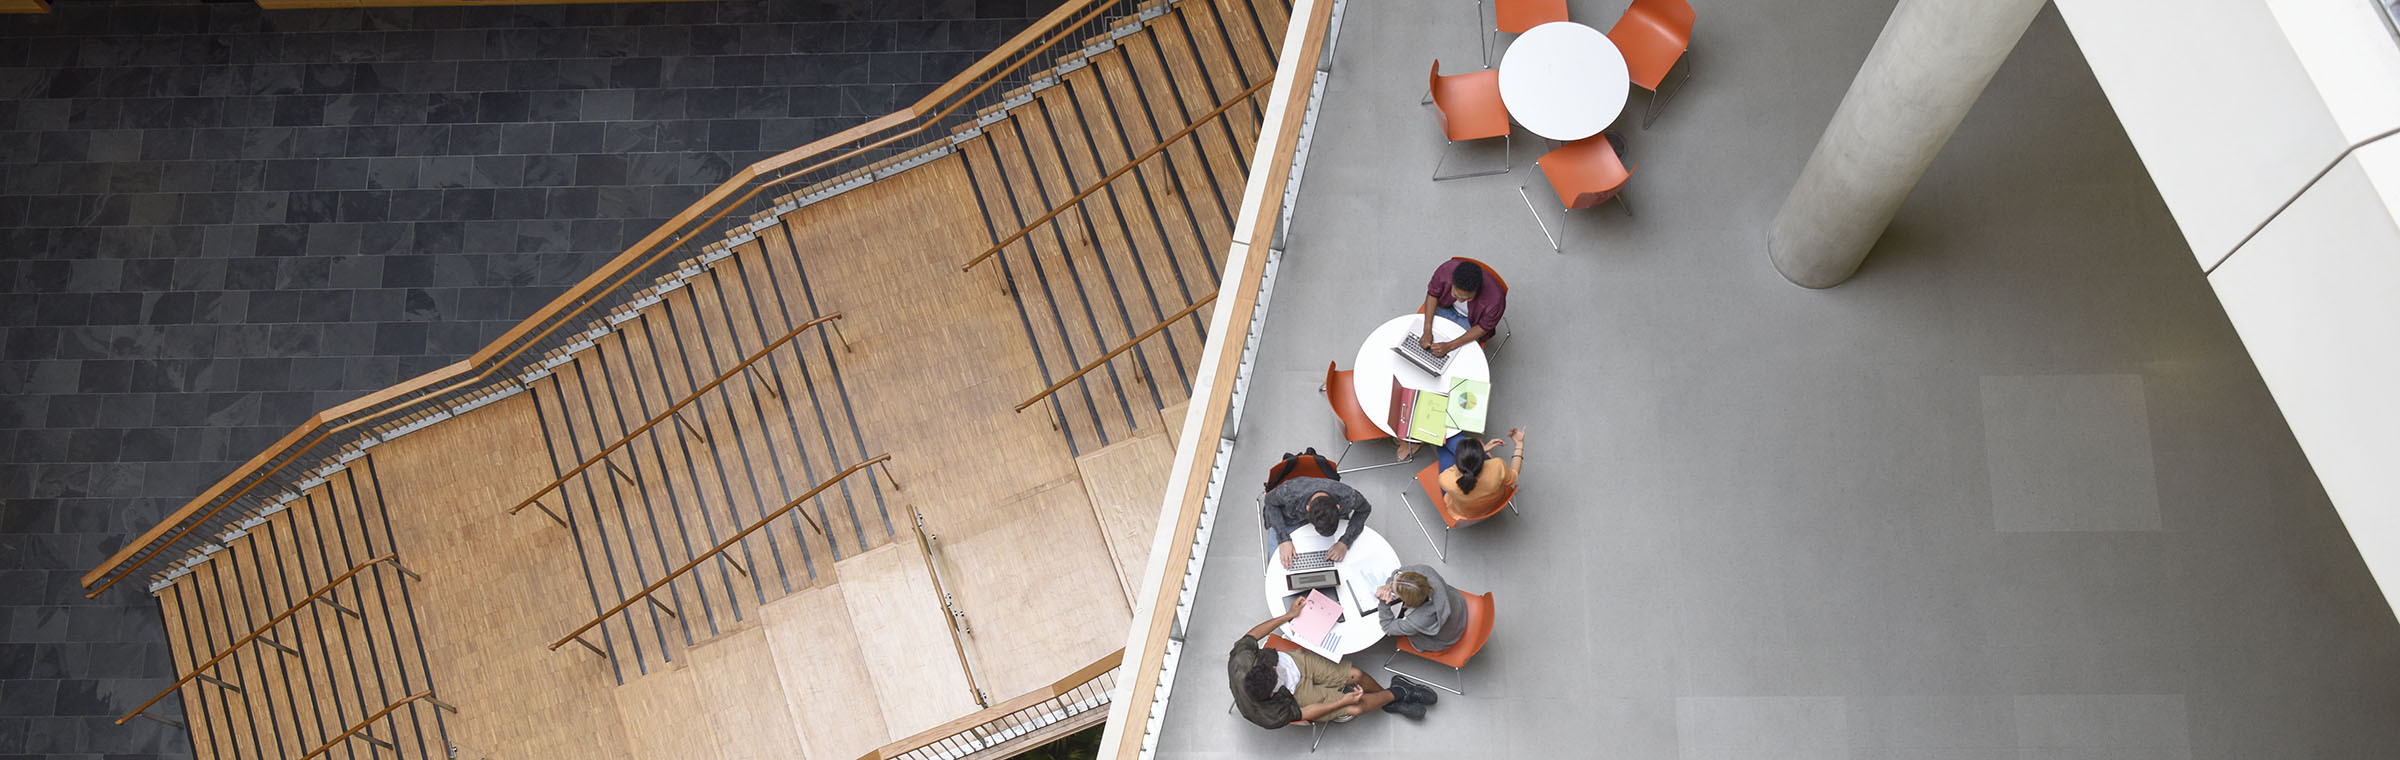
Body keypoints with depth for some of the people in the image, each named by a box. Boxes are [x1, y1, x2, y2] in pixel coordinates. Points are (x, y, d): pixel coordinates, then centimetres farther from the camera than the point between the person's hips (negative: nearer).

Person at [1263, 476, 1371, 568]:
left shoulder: (1349, 497, -41)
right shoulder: (1290, 493, -45)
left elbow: (1365, 510, -17)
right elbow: (1270, 501, -21)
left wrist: (1345, 542, -28)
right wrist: (1283, 539, -29)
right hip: (1291, 520, -1)